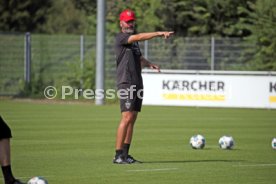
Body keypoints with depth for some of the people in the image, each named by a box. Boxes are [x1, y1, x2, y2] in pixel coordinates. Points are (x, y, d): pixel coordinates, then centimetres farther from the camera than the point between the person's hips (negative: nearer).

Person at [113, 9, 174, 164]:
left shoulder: (133, 41, 20)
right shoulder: (121, 38, -7)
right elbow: (139, 37, -22)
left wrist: (150, 64, 9)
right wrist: (159, 33, -31)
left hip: (137, 84, 9)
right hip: (126, 83, -9)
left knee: (133, 119, 7)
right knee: (127, 117, -15)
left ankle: (125, 154, 9)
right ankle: (118, 155, -15)